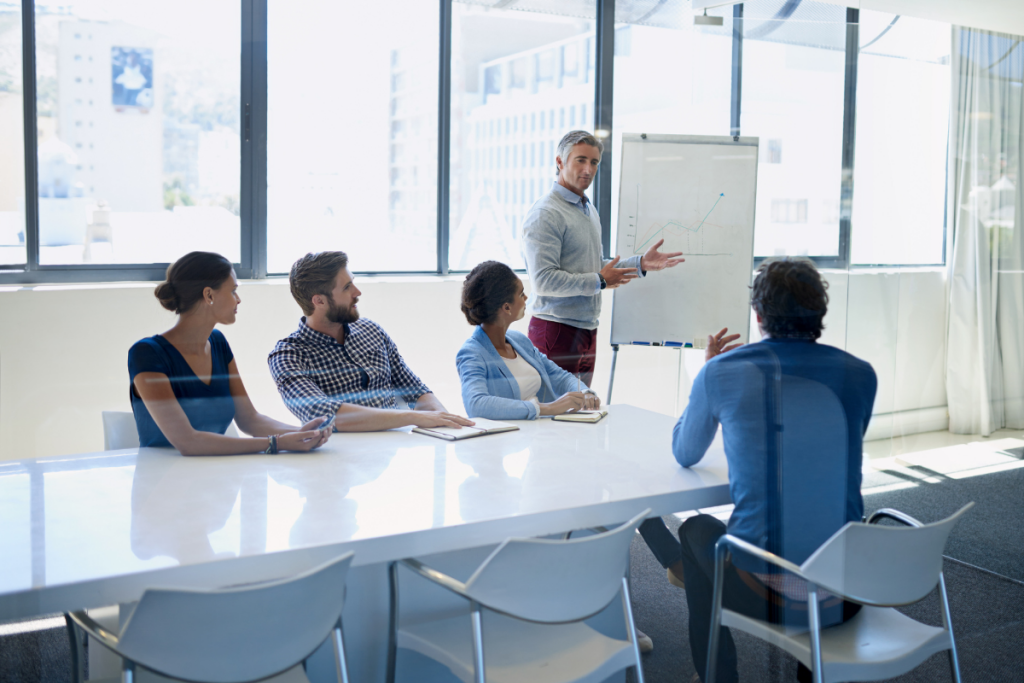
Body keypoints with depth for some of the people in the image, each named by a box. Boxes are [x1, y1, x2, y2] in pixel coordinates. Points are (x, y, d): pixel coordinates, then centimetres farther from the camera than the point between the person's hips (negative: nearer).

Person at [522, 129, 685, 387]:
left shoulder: (589, 210, 19)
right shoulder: (545, 214, -13)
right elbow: (544, 281, -21)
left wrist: (641, 264, 13)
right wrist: (599, 281, -16)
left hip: (587, 328, 9)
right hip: (556, 329, -9)